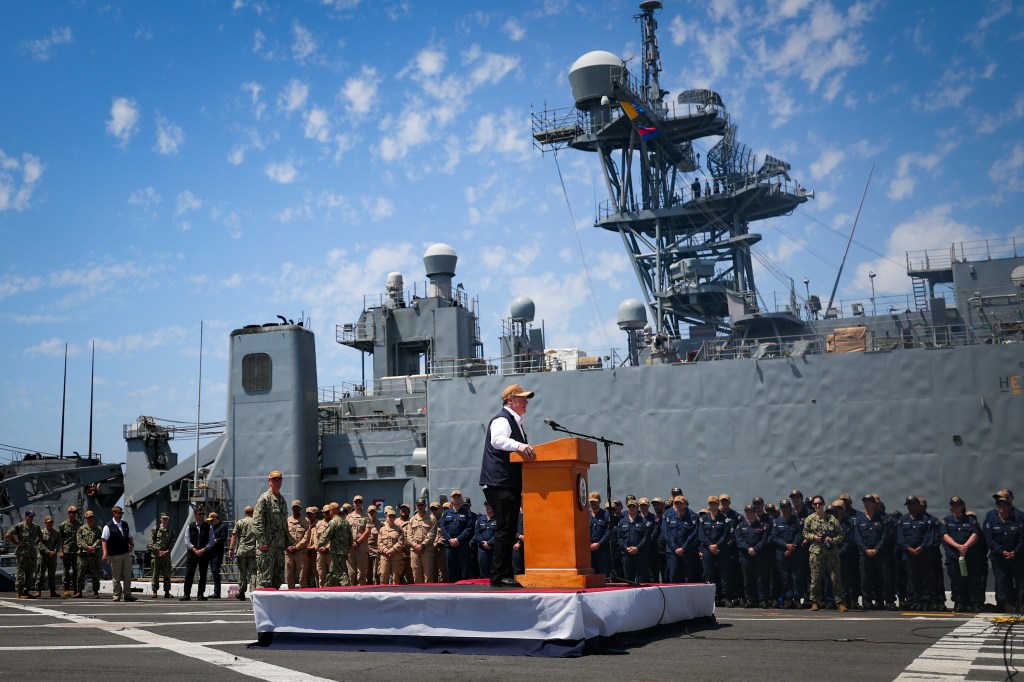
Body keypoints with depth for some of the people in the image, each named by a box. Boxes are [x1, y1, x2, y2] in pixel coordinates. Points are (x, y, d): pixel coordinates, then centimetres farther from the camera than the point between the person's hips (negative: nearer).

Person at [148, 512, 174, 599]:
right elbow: (151, 542, -2)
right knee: (155, 574, 0)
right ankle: (155, 592, 5)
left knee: (167, 574, 2)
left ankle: (167, 592, 6)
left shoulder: (171, 531, 11)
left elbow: (172, 543, 6)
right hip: (156, 555, -2)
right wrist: (158, 551, -11)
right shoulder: (155, 529, 3)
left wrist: (167, 551, -9)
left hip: (166, 555, 2)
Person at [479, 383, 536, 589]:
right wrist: (519, 446, -44)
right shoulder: (502, 419, -9)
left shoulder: (515, 421, 23)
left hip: (510, 484, 10)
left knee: (508, 530, 11)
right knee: (504, 528, -13)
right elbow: (497, 439, -31)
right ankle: (499, 575, -12)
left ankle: (506, 575, 15)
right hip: (499, 484, -10)